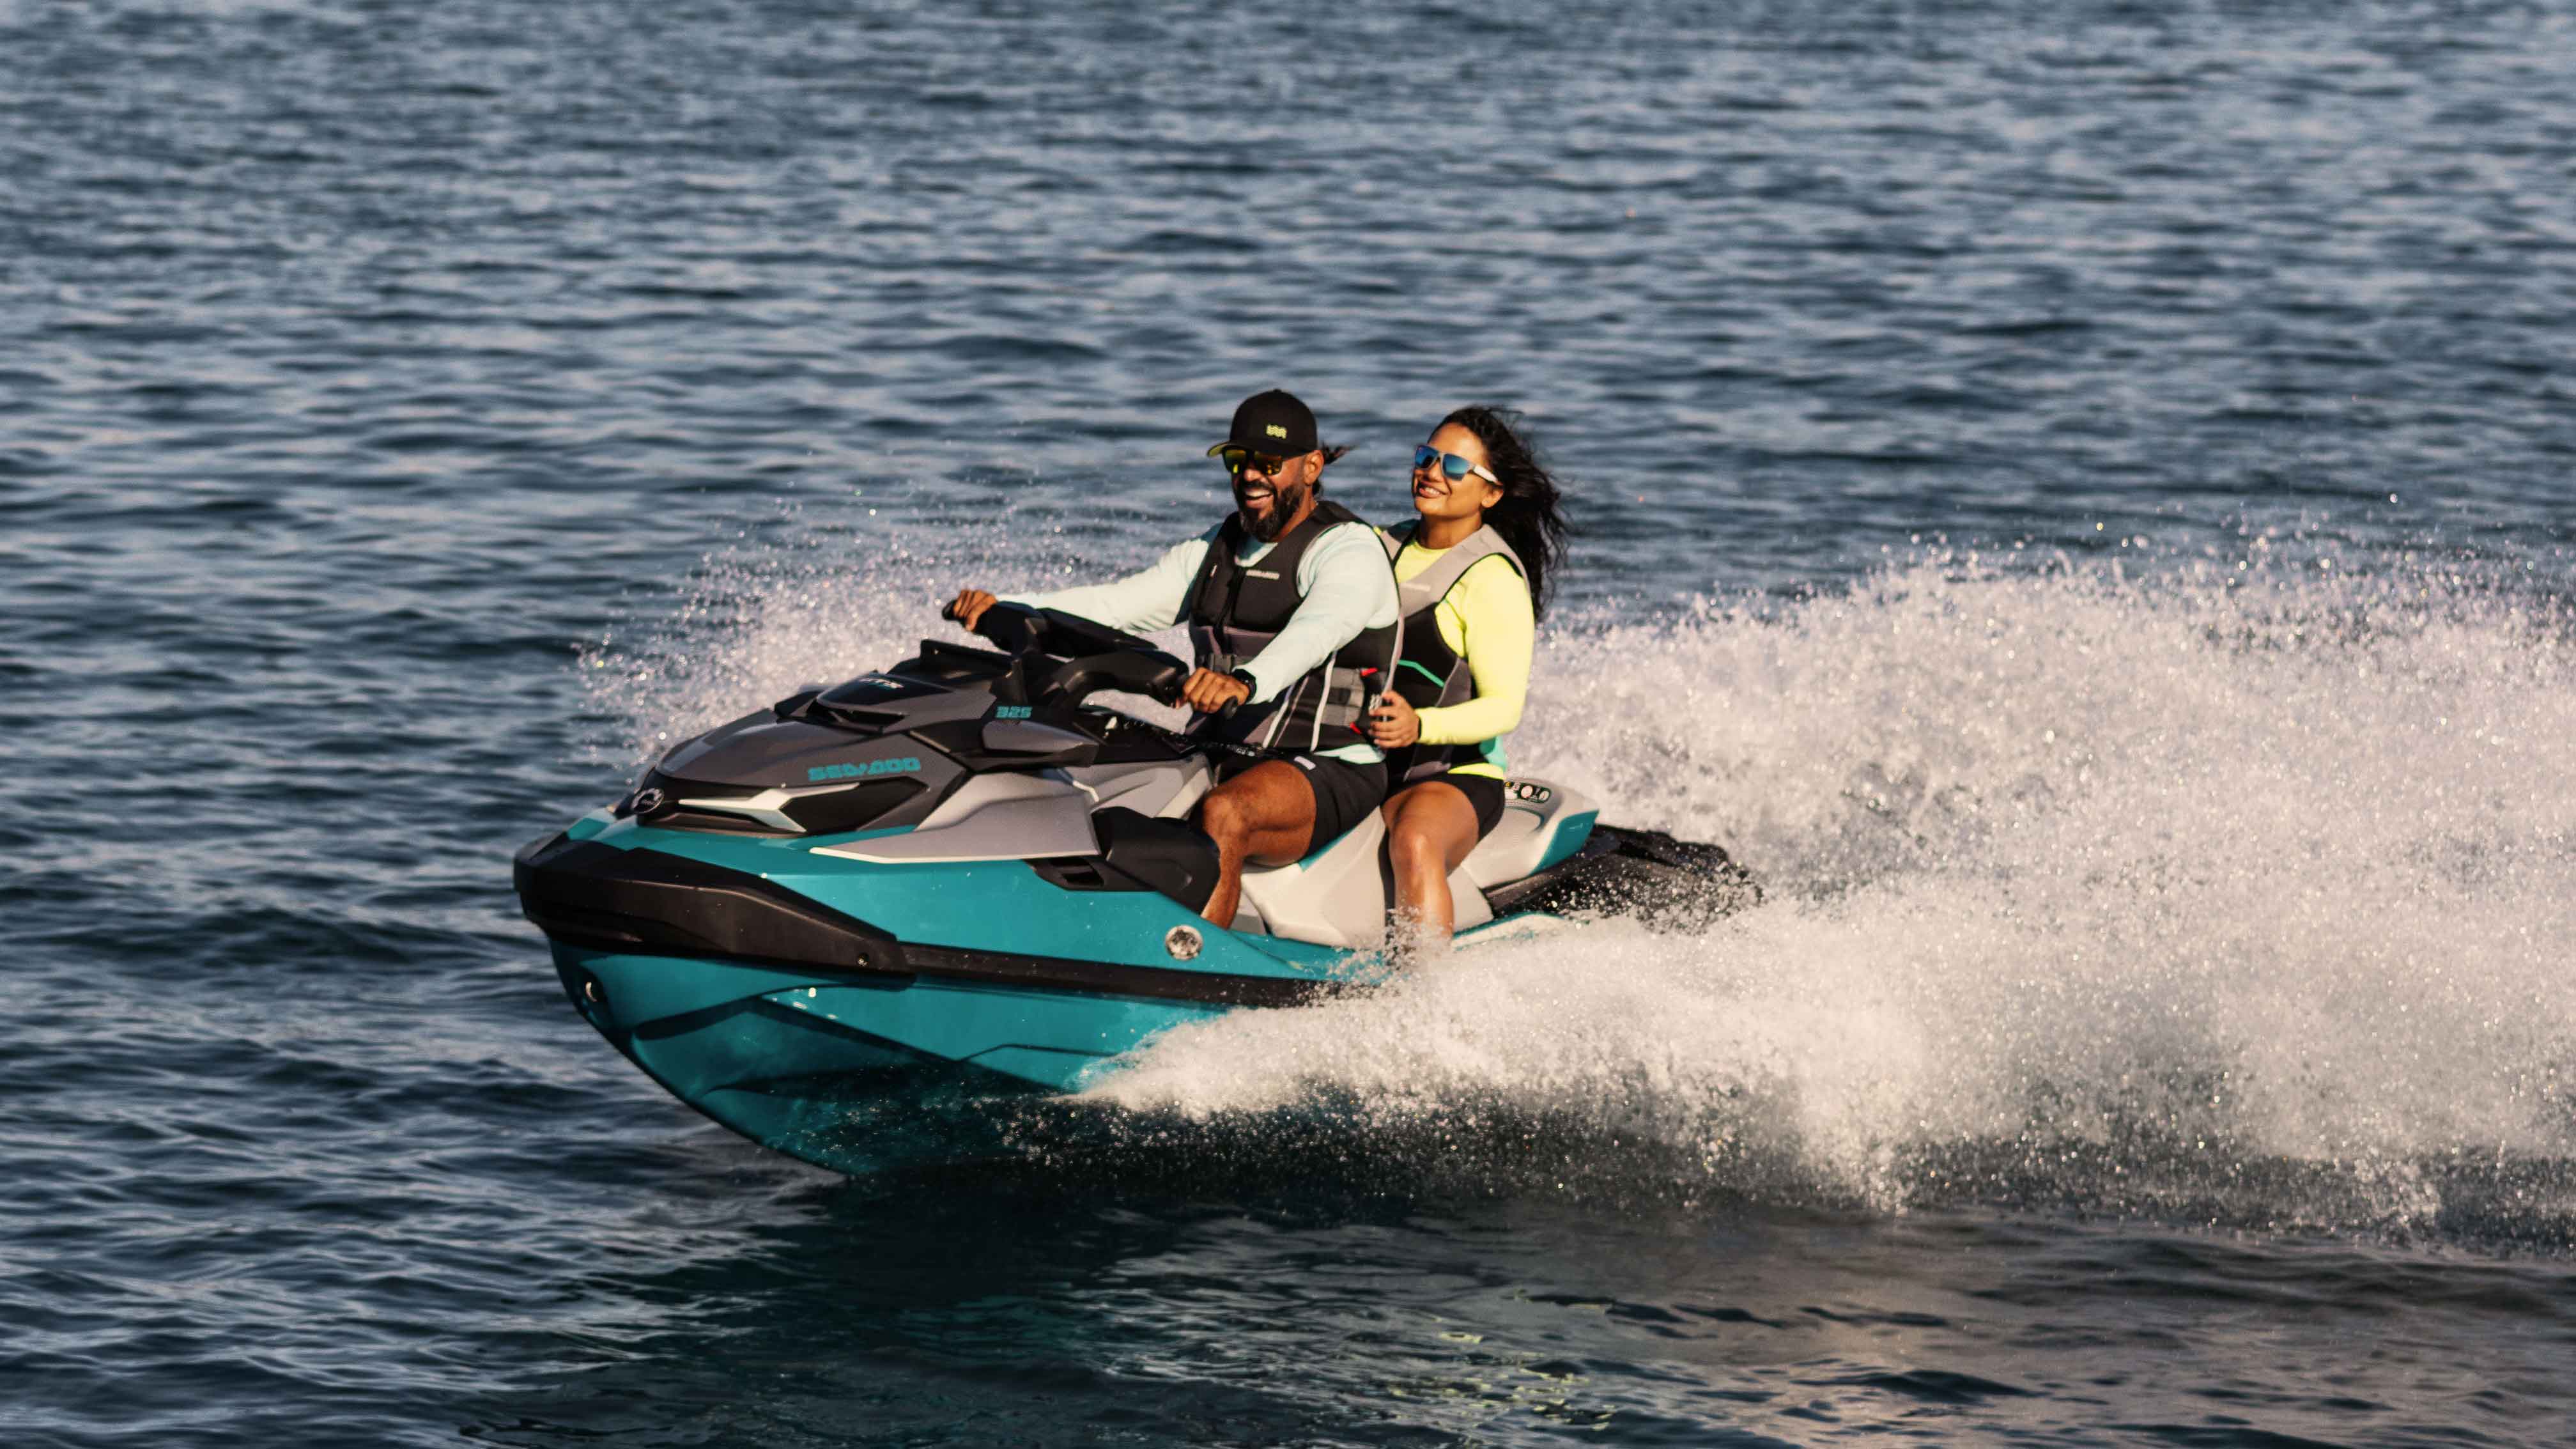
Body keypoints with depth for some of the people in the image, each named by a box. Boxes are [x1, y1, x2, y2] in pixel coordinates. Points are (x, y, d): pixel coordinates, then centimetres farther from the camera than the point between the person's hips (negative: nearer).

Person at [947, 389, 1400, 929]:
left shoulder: (1351, 552, -8)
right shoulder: (1216, 550, 16)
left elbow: (1313, 632, -30)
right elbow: (1114, 605, 7)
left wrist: (1245, 683, -51)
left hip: (1328, 770, -8)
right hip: (1222, 759, 8)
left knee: (1224, 815, -38)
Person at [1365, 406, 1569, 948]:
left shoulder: (1492, 578, -7)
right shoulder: (1384, 547, 14)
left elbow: (1504, 707, -13)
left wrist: (1420, 726, -31)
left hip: (1454, 776, -7)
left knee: (1413, 841, -39)